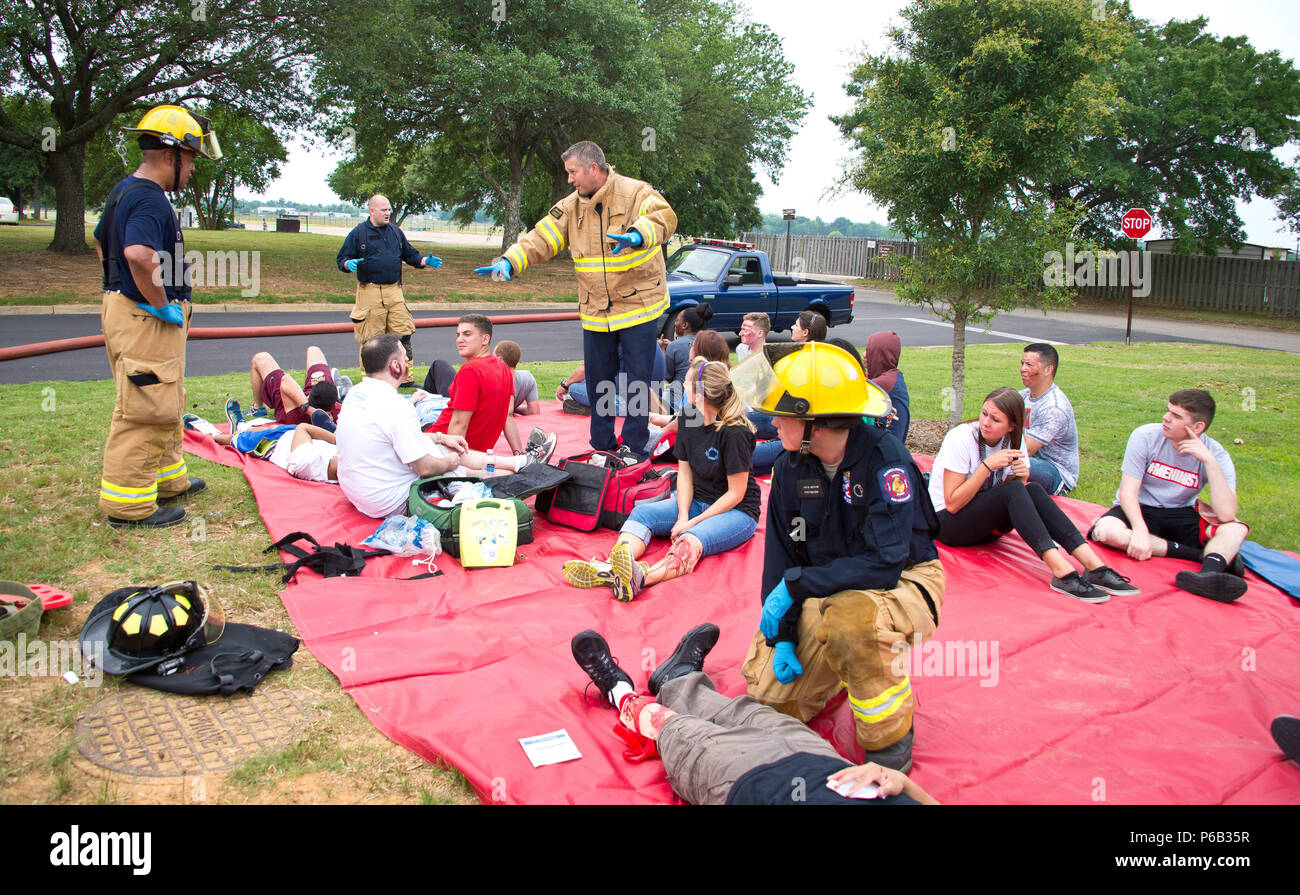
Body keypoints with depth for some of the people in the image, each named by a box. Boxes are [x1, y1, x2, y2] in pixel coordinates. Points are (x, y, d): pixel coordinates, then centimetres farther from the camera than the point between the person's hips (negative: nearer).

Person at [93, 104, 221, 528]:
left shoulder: (124, 190, 15)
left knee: (165, 403, 21)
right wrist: (163, 305, -24)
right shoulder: (149, 198, -20)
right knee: (146, 409, -4)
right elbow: (139, 255, -36)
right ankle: (128, 504, 4)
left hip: (124, 306, 11)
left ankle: (168, 479, 34)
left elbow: (101, 241, 28)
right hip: (146, 319, -11)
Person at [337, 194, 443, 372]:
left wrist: (425, 261, 5)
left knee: (403, 334, 1)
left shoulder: (396, 232, 15)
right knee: (370, 340, 0)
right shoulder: (358, 233, 1)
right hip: (370, 292, -4)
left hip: (394, 291, 4)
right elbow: (342, 259, 2)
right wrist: (349, 264, -21)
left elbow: (410, 255, 23)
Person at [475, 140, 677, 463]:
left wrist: (638, 234, -48)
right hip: (595, 311, 5)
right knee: (598, 379, 12)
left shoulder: (635, 193, -11)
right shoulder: (570, 207, 6)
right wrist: (509, 261, -15)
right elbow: (541, 239, 2)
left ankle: (633, 447, 12)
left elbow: (665, 217, -28)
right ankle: (601, 447, 25)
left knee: (638, 379, 0)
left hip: (638, 304, -5)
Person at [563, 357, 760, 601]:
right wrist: (683, 516, -12)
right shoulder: (688, 418, 1)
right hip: (696, 502, 7)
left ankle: (641, 577, -65)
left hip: (737, 511, -7)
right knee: (641, 512, -17)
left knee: (692, 540, -37)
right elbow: (684, 472, 3)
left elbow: (735, 494, -17)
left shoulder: (735, 433, -21)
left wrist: (693, 522, -18)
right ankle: (610, 567, -44)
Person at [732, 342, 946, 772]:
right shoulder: (790, 467, -7)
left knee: (848, 620, -39)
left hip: (902, 580, -5)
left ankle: (890, 737, -13)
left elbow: (885, 563, -30)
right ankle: (840, 669, 26)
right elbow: (779, 554, 0)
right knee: (770, 697, -4)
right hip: (826, 589, 6)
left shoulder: (884, 458, -26)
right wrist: (781, 636, -8)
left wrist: (794, 586, -29)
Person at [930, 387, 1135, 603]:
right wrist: (988, 465, -28)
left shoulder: (1012, 441, -1)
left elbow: (1020, 495, 2)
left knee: (1032, 489, -22)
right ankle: (1062, 573, -40)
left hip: (986, 525, 6)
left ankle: (1094, 566, -30)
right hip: (948, 523, -6)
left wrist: (1022, 477, -19)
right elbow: (952, 504, -23)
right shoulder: (961, 438, -18)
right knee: (1013, 490, -29)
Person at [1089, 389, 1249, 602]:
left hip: (1182, 515, 1)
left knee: (1237, 528, -25)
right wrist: (1140, 529, -33)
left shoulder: (1215, 454, -11)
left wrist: (1210, 461, -28)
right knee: (1106, 531, -34)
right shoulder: (1145, 436, -12)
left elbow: (1226, 514, -24)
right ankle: (1203, 555, -28)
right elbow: (1128, 491, -15)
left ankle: (1209, 574, -56)